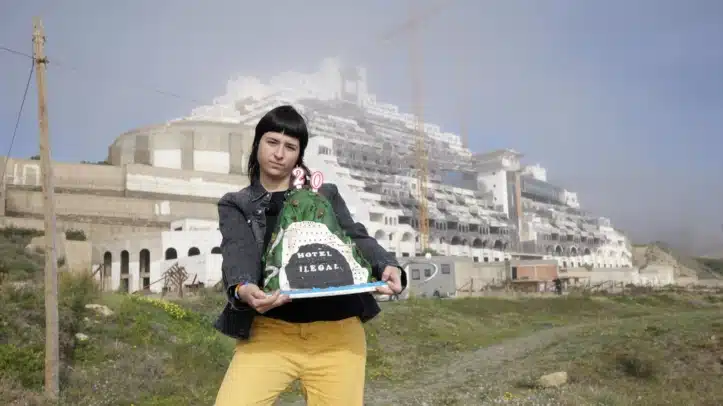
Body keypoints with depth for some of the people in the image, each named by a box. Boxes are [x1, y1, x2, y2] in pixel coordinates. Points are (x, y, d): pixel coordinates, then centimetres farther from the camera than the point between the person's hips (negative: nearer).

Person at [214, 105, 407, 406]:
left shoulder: (326, 195, 18)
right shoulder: (235, 204, 13)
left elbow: (356, 237, 5)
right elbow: (237, 250, -5)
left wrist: (387, 266, -18)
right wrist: (242, 288, -29)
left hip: (337, 333, 2)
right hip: (270, 332, -1)